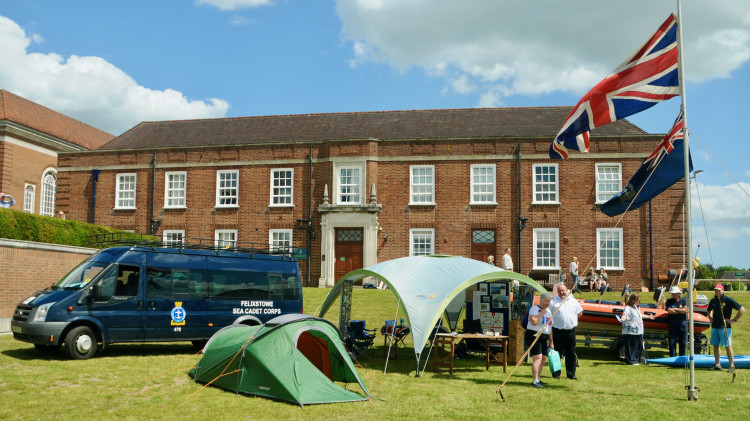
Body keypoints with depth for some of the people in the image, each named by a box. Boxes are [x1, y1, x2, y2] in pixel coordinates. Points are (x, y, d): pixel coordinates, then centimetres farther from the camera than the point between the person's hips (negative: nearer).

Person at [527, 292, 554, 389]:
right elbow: (534, 321, -24)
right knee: (537, 358, -16)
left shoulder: (549, 311, 17)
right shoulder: (535, 309, -8)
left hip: (543, 337, 8)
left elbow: (550, 327, 22)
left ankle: (537, 379, 20)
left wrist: (551, 341, 21)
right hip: (533, 335, -8)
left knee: (543, 359, 9)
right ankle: (535, 381, -16)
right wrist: (542, 313, -15)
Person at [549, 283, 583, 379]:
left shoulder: (574, 301, 11)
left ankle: (571, 374, 15)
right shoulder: (553, 302, 1)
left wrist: (571, 319, 8)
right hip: (557, 331, -3)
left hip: (571, 331, 3)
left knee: (571, 353, 6)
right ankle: (556, 373, 9)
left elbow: (580, 313, 19)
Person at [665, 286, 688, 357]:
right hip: (672, 324, -1)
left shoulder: (683, 301, 6)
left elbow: (685, 310, -8)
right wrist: (681, 311, -5)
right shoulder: (669, 301, 5)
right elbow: (669, 311, -9)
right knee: (672, 342, 0)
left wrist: (675, 309, -6)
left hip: (682, 323, 1)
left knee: (683, 343, 5)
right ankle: (672, 358, 7)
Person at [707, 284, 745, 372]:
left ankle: (732, 365, 4)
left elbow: (742, 309, -8)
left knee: (728, 346, -3)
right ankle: (717, 364, 15)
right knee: (715, 345, 8)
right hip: (714, 326, 6)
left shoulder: (728, 300, -8)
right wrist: (710, 317, 14)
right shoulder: (713, 301, 10)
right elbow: (709, 310, 31)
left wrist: (734, 320, -9)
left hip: (725, 327, -6)